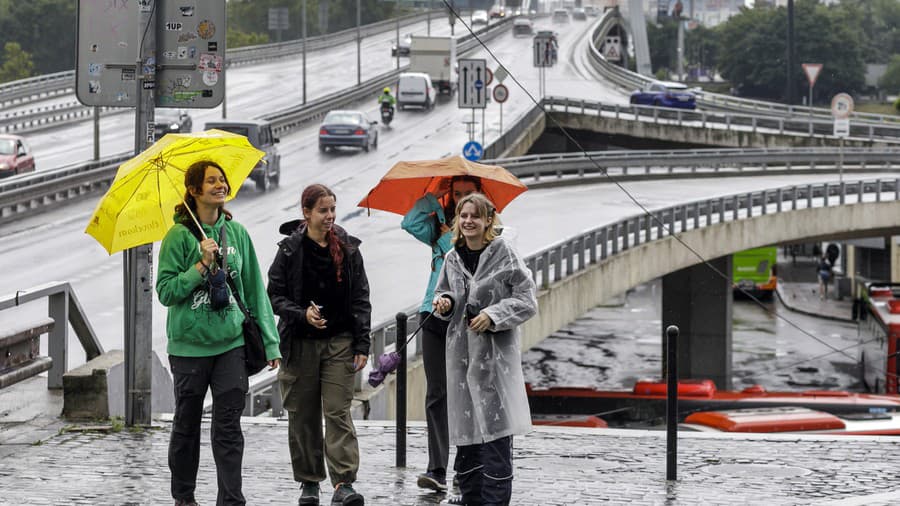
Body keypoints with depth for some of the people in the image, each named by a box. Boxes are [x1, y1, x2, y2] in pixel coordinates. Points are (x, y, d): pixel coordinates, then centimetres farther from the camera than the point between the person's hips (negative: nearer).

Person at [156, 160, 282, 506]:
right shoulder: (179, 235, -5)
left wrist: (270, 342, 8)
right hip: (189, 344, -2)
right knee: (187, 423, 10)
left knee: (229, 425, -4)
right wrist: (202, 266, -19)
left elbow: (255, 290, 10)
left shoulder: (237, 232, 7)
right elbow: (165, 291, -9)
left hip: (231, 342, 2)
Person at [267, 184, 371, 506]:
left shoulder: (348, 249, 4)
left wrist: (362, 344, -2)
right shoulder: (290, 249, 0)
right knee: (303, 416, 7)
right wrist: (302, 314, -17)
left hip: (339, 342, 0)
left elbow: (360, 299, 4)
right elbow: (275, 295, 1)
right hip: (300, 343, 0)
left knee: (338, 413, -8)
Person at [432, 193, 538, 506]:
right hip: (461, 351, 5)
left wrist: (493, 315, -17)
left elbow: (527, 301, -5)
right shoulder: (452, 259, 10)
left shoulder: (504, 255, -4)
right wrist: (445, 303, 0)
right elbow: (443, 292, 24)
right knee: (465, 426, 8)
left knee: (495, 428, -8)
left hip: (496, 353, -5)